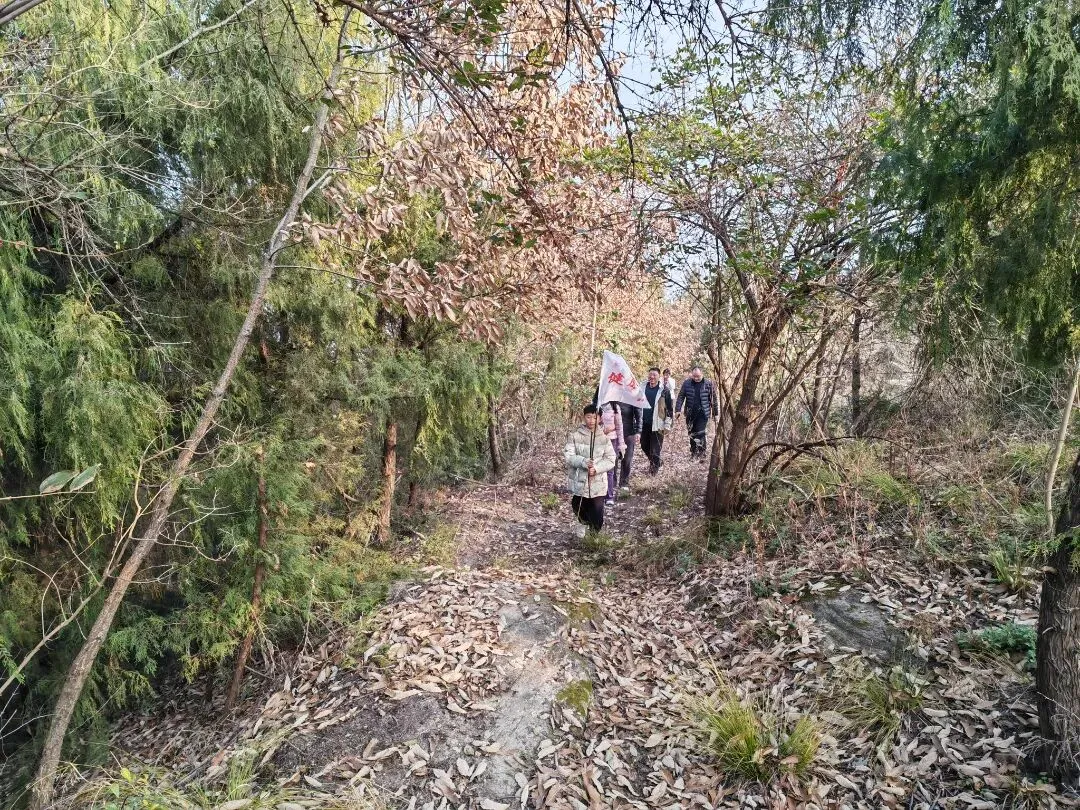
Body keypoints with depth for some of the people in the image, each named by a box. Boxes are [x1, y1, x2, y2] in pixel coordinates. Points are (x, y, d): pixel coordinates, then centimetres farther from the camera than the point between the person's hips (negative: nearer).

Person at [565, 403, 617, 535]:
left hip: (598, 483, 0)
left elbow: (611, 460, -2)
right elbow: (569, 456, -7)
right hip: (579, 481, 0)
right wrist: (583, 462, -24)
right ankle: (584, 523, 46)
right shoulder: (575, 435, -5)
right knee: (579, 509, 15)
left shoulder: (604, 437, -2)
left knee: (597, 519, -1)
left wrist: (596, 468, -17)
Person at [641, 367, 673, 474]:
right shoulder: (643, 387, 5)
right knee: (644, 446, 13)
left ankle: (654, 466, 18)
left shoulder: (664, 390, -7)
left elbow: (669, 408, -4)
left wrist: (667, 425, -7)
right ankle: (657, 462, 36)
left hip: (657, 424, -5)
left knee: (655, 448, -1)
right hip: (644, 423, 5)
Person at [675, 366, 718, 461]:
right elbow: (681, 397, 2)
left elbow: (713, 399, 2)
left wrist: (715, 413, 4)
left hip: (703, 413, -3)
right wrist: (678, 409, -6)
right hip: (690, 413, 3)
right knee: (691, 433, 12)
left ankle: (702, 454, -2)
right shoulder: (687, 383, -1)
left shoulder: (708, 384, -4)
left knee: (700, 433, -10)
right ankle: (693, 452, 26)